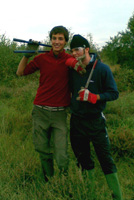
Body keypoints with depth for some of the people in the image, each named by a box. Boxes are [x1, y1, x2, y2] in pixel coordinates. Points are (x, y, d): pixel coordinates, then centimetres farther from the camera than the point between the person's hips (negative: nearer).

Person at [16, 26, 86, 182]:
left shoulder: (71, 60, 0)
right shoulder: (42, 58, 3)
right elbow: (20, 72, 10)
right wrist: (27, 54, -2)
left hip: (59, 113, -1)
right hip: (40, 111, 2)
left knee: (61, 155, -3)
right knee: (43, 150, 13)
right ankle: (48, 180, 37)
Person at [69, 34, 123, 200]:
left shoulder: (102, 69, -9)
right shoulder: (72, 69, 4)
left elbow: (114, 93, -9)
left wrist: (93, 97, -20)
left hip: (95, 121, -4)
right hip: (76, 120, 5)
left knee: (105, 159, 0)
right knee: (83, 158, 15)